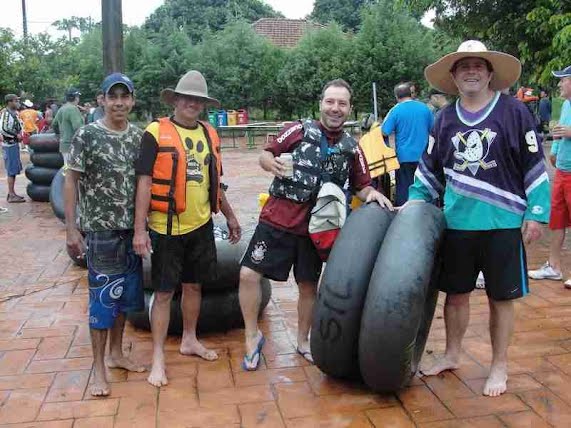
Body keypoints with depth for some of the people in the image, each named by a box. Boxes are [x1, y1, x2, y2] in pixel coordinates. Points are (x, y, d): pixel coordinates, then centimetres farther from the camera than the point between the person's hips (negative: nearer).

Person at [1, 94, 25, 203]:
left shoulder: (14, 113, 12)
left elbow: (18, 125, 26)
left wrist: (20, 134, 7)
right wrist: (16, 135, -15)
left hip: (14, 144, 9)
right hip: (9, 145, -9)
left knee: (14, 169, 14)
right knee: (12, 170, -6)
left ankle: (11, 193, 23)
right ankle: (12, 196, -2)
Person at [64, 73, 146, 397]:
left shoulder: (138, 136, 4)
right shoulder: (87, 135, -9)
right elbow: (71, 181, -7)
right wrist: (71, 229, -11)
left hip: (131, 229, 5)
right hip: (100, 230, -5)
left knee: (124, 294, 14)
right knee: (103, 296, 0)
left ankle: (116, 354, 31)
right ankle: (99, 368, 14)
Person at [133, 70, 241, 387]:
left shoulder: (209, 134, 9)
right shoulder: (156, 133, -9)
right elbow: (144, 182, -12)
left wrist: (230, 216, 21)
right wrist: (139, 230, -15)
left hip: (201, 225, 5)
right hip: (167, 228, -5)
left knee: (193, 285, 17)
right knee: (164, 291, 3)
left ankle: (189, 340, 36)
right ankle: (158, 358, 15)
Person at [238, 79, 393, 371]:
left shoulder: (352, 148, 8)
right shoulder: (298, 131, -1)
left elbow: (361, 186, 13)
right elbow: (265, 155, 1)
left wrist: (372, 194, -10)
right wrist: (271, 164, -22)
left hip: (313, 227, 3)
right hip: (277, 220, -2)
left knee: (308, 285, 13)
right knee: (249, 273, -8)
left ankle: (302, 341, 33)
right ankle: (252, 336, 12)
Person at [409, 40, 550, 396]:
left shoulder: (514, 112, -4)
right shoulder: (445, 119, 7)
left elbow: (535, 166, -3)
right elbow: (430, 168, 15)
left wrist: (537, 213, -7)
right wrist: (416, 201, 6)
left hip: (504, 224, -3)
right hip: (457, 223, 4)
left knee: (501, 297, 8)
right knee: (456, 293, 14)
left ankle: (500, 367, 25)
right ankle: (452, 355, 34)